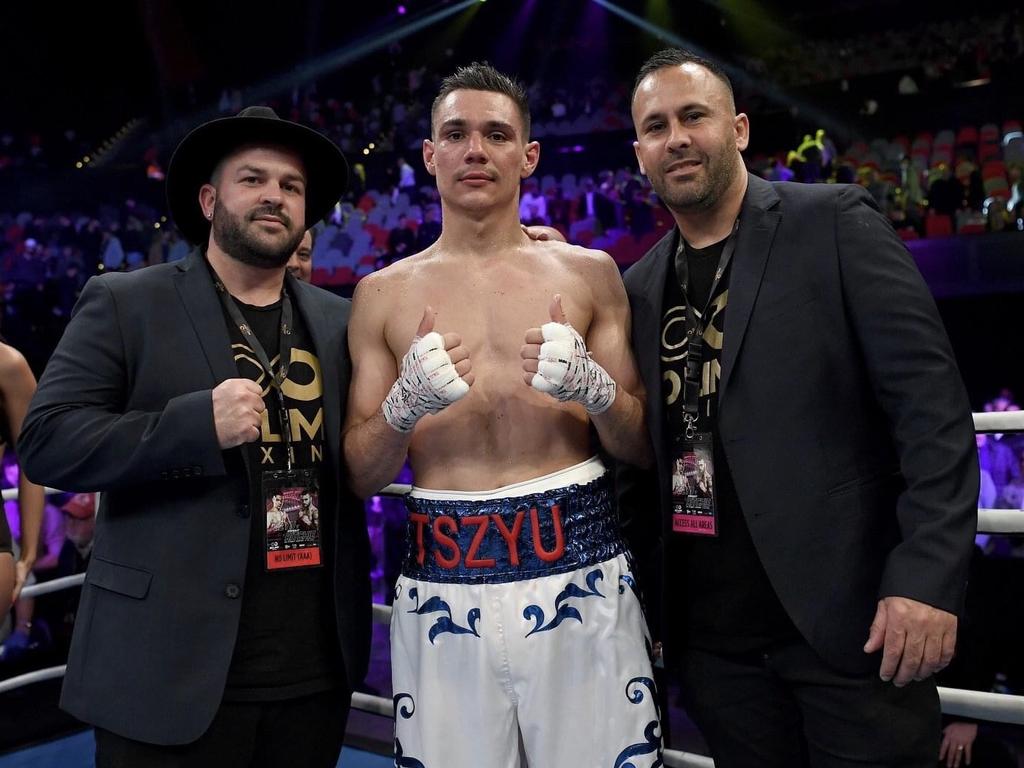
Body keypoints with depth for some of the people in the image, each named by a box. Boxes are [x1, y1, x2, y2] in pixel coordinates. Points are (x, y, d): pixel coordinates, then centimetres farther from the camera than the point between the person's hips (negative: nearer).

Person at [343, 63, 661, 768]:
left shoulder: (588, 273, 5)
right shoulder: (382, 294, 5)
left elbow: (642, 447, 5)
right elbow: (361, 479, 5)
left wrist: (592, 387, -15)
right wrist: (405, 405, -15)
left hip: (581, 576, 0)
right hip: (442, 590, 1)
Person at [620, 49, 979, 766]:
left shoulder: (835, 223, -4)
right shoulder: (638, 288, 9)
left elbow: (931, 406, -10)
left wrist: (927, 579, -17)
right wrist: (645, 601, 9)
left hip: (848, 619, -4)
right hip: (712, 638, 4)